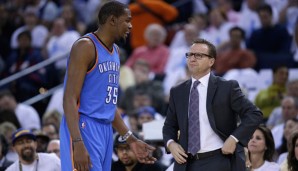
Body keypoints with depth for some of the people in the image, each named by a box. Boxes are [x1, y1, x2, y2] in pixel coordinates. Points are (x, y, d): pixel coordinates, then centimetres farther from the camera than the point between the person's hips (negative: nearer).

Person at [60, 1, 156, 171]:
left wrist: (131, 140, 20)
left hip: (106, 130, 9)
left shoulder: (115, 51, 17)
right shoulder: (86, 46, -11)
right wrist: (78, 143, -27)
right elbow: (70, 99, -17)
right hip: (84, 127, -9)